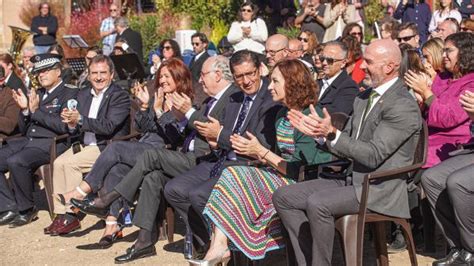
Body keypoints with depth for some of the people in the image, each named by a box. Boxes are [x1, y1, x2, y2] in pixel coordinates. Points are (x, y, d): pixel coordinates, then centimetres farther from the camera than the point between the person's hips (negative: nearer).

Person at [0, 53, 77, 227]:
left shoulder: (69, 94, 1)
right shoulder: (37, 94, 22)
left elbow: (63, 126, -14)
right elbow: (23, 129, 20)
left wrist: (36, 111, -12)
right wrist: (24, 110, 1)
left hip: (50, 144, -8)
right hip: (28, 141, 8)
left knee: (16, 162, -31)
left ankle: (26, 209, -12)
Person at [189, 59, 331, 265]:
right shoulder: (283, 114, 16)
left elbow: (298, 170, -17)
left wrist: (261, 152, -14)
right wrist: (253, 151, -1)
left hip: (299, 185, -8)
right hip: (281, 178, 8)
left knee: (236, 177, -22)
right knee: (232, 174, -14)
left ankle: (219, 247, -19)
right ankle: (218, 246, -27)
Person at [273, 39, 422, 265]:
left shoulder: (404, 106, -15)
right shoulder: (364, 98, 14)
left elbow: (373, 156, -21)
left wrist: (331, 134, -28)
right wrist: (318, 132, -3)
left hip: (379, 188, -9)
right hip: (353, 178, 9)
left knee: (317, 203, -31)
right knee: (283, 197, 0)